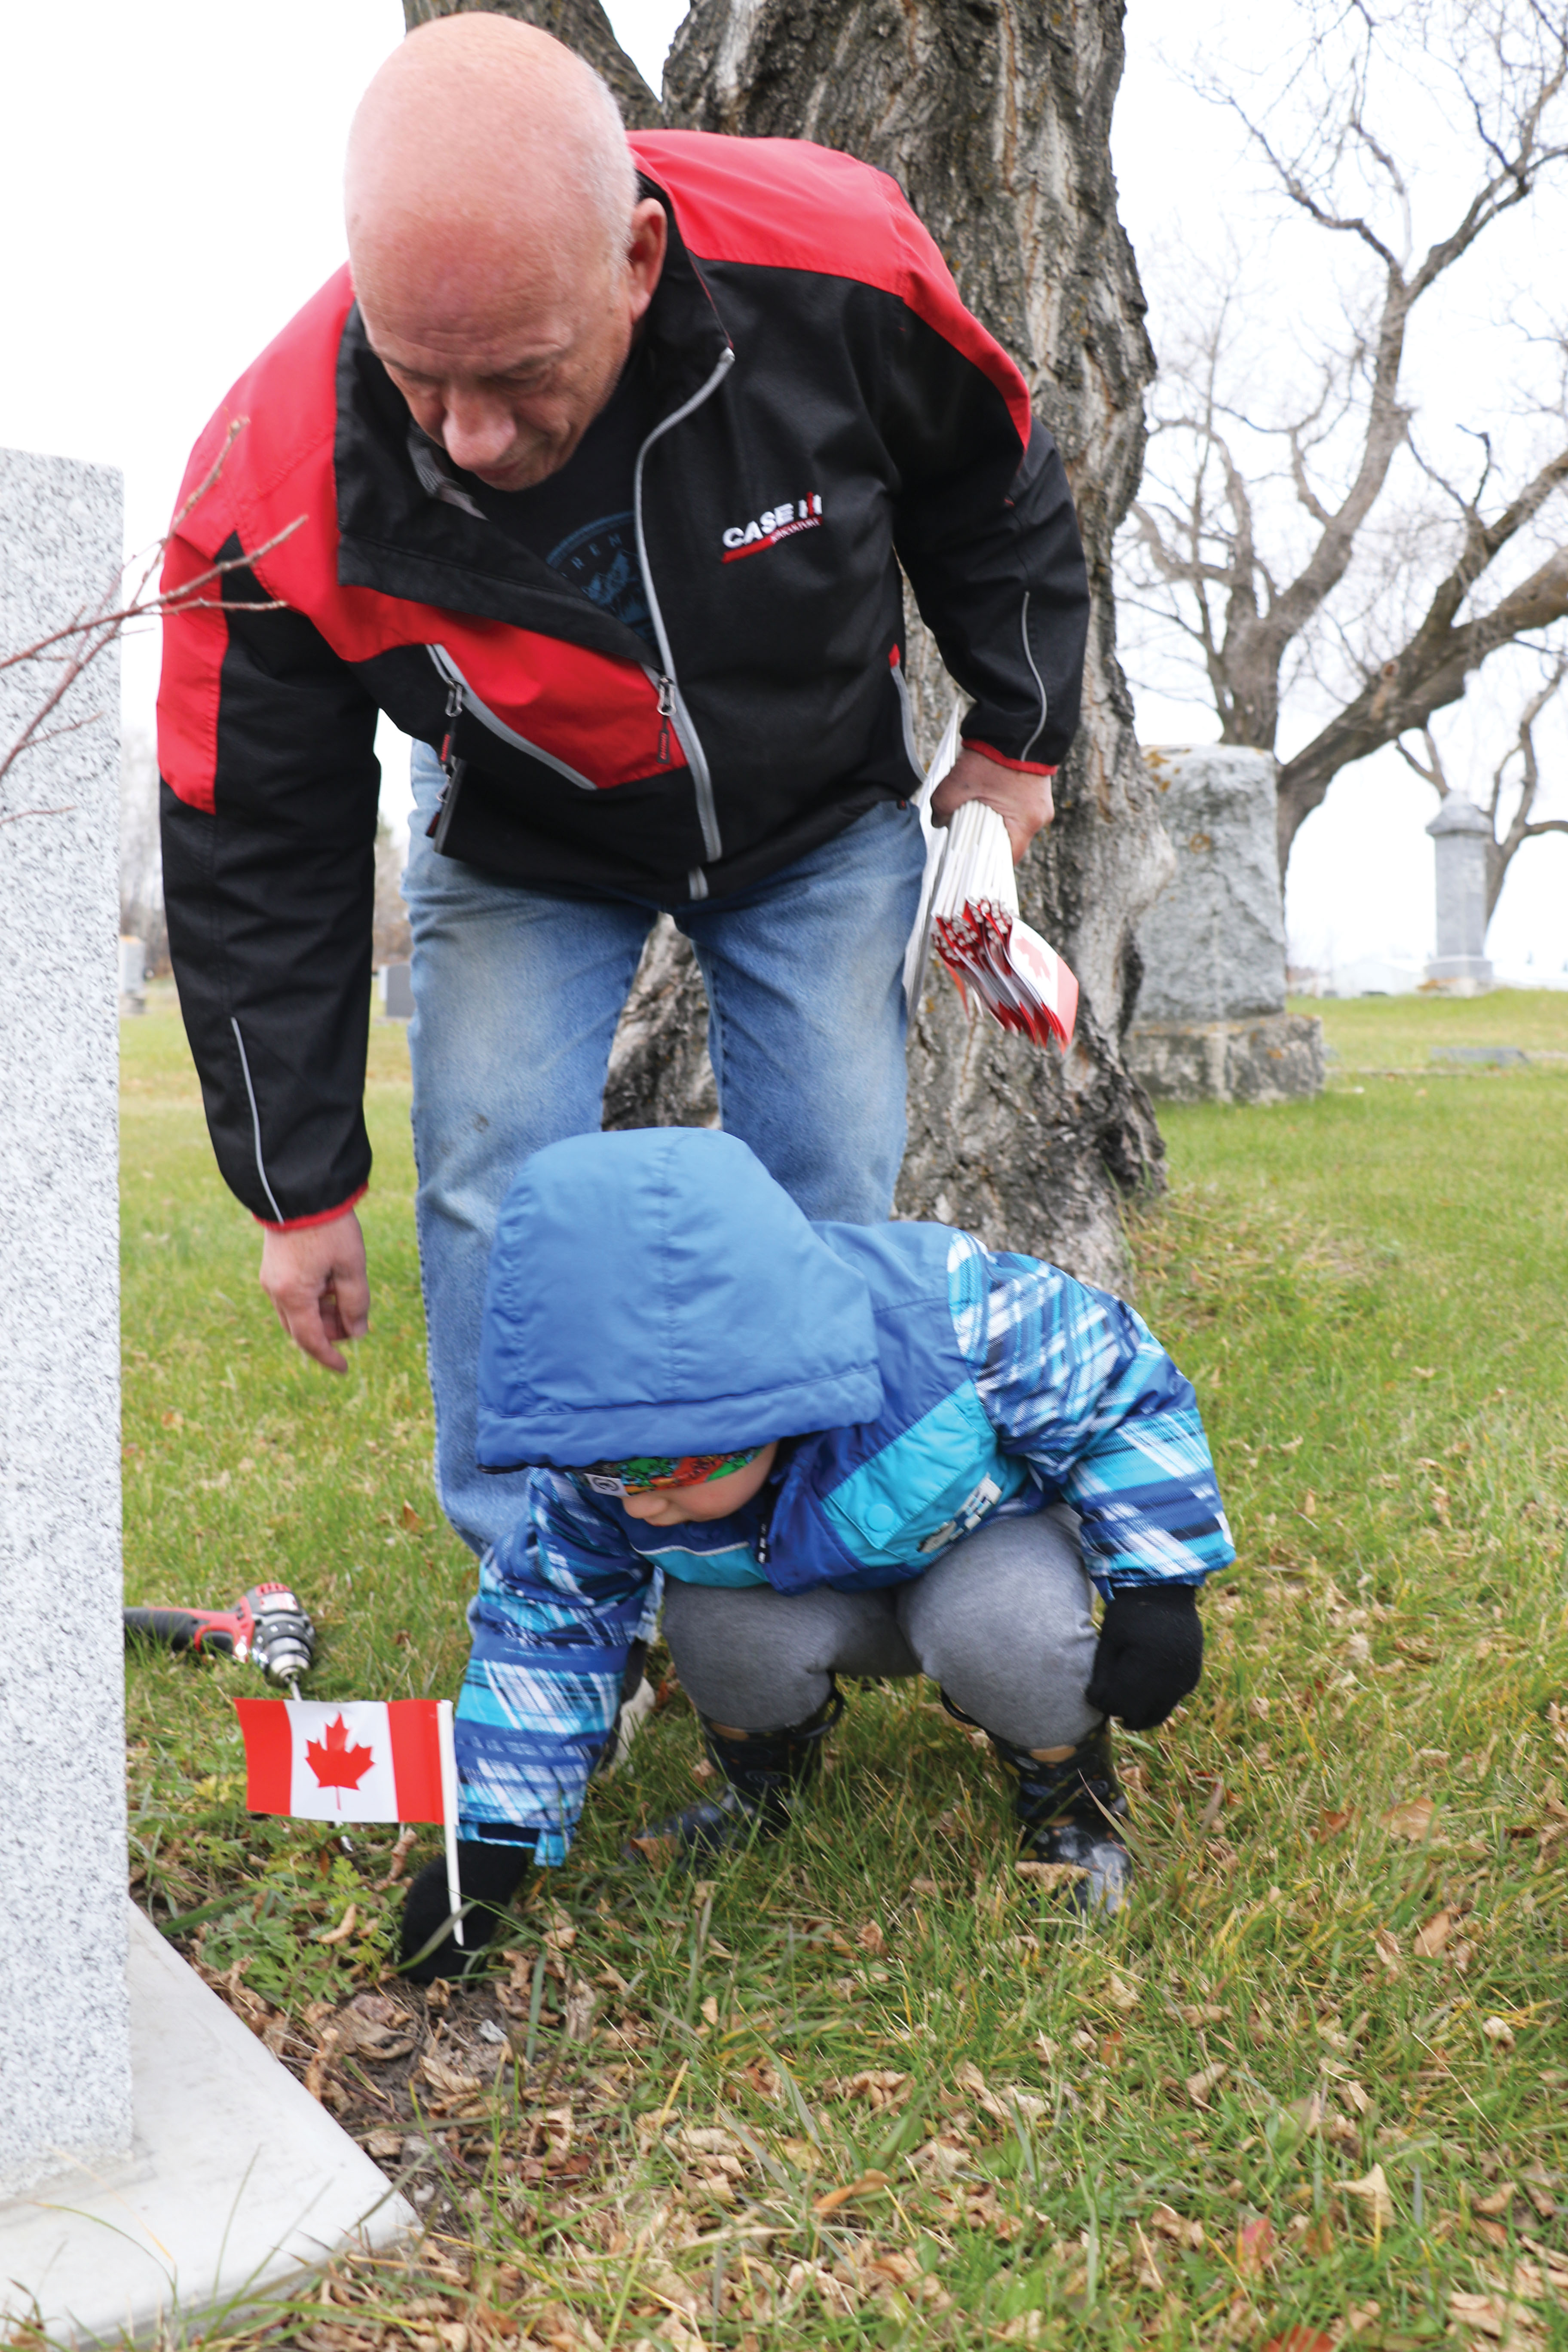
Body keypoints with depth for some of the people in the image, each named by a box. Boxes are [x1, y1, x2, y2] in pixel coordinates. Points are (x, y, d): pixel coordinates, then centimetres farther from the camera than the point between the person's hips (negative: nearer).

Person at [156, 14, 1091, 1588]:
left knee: (829, 1193, -1)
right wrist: (301, 1190, -12)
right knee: (494, 1189, -10)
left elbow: (993, 487, -8)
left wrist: (1018, 739, 2)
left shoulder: (836, 268, -33)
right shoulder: (276, 490, -33)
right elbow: (259, 864, -20)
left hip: (819, 813, 1)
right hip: (525, 850, 0)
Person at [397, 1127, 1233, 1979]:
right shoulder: (604, 1452, -26)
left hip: (989, 1531, -2)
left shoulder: (948, 1314, -40)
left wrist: (1157, 1590, -22)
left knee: (993, 1627, -35)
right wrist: (491, 1845, -13)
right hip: (820, 1589, 3)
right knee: (718, 1628, -29)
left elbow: (1119, 1393, -21)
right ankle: (762, 1787, 4)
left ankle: (1070, 1799, -4)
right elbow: (553, 1620, -11)